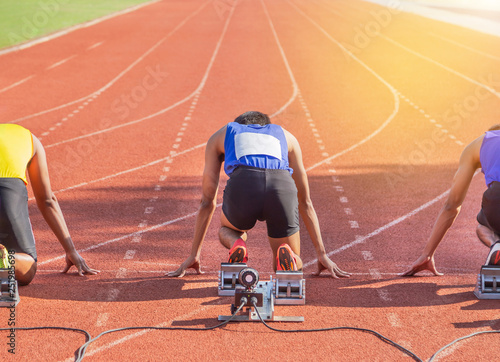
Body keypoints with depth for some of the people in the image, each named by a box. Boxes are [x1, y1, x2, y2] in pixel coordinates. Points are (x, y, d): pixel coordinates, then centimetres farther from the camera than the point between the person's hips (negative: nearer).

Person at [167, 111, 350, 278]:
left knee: (228, 230, 36)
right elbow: (305, 202, 40)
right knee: (293, 269, 25)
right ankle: (285, 255, -12)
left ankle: (236, 245, 1)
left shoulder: (219, 136, 36)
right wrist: (322, 254, 43)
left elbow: (208, 202, 37)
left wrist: (194, 255, 43)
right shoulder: (286, 136, 39)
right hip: (282, 187, 1)